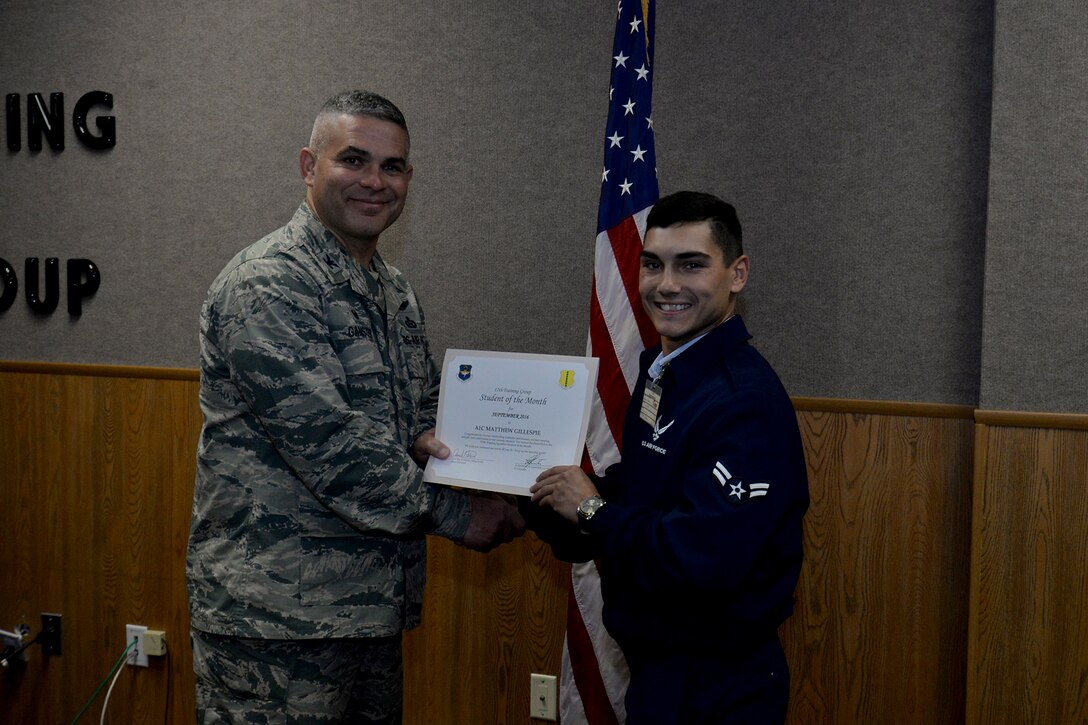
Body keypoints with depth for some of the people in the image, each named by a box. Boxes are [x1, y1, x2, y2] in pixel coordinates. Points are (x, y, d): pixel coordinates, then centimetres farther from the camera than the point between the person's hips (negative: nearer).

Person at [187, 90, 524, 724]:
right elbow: (327, 441, -22)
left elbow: (424, 404, 22)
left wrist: (425, 439, -3)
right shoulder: (268, 283, -15)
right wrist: (453, 512, -16)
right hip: (276, 613, -8)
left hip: (373, 602, 8)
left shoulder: (396, 293, 13)